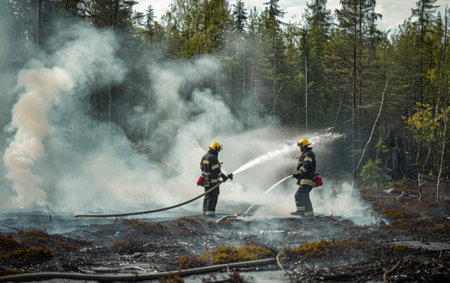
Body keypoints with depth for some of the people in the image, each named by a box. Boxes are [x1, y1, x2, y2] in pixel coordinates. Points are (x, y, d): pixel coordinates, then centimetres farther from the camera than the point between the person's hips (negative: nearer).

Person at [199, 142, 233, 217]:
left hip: (206, 179, 9)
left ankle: (205, 211, 21)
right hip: (213, 181, -9)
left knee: (207, 195, 16)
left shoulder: (204, 157, 13)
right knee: (213, 196, -6)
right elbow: (217, 170, -18)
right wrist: (224, 177, -10)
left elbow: (201, 167, 18)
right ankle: (210, 212, -11)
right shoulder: (213, 157, -16)